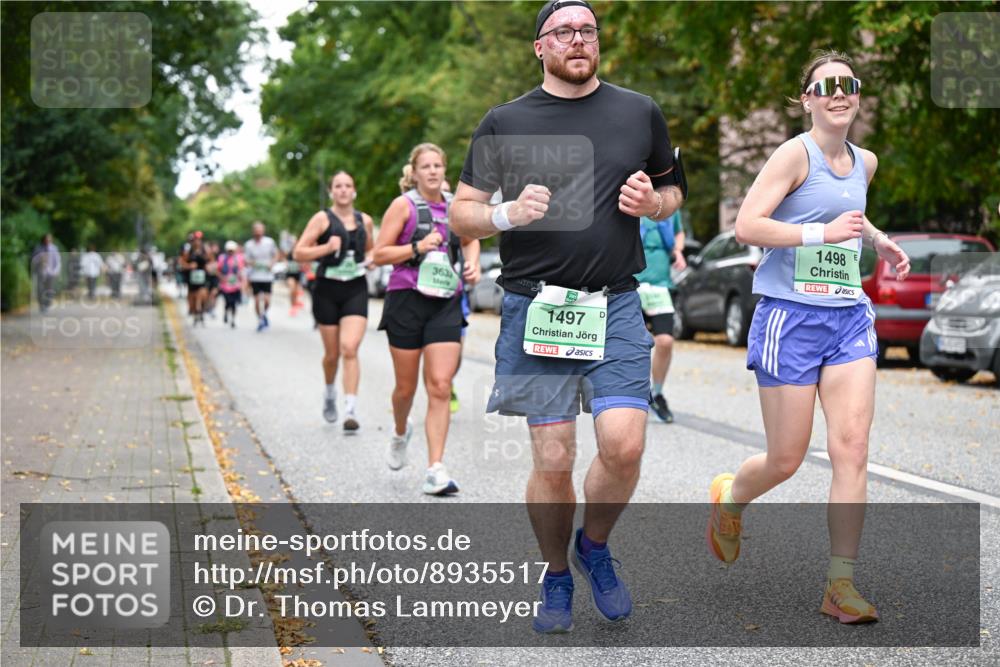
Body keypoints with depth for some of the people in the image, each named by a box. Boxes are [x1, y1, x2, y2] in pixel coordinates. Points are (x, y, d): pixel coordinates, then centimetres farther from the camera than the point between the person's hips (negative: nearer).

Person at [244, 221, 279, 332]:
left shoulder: (269, 242, -1)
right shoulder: (248, 245, -1)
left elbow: (275, 255, 12)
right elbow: (246, 260, 4)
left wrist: (272, 263, -6)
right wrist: (252, 263, -18)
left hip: (267, 276, 0)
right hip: (255, 276, 0)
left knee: (266, 300, -8)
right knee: (257, 300, 2)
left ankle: (264, 314, 24)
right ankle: (260, 320, 22)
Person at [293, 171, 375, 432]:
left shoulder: (365, 221, 8)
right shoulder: (322, 219, -2)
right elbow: (298, 253, -5)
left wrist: (370, 258, 5)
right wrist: (327, 247, -18)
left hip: (356, 290, 1)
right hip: (328, 290, -1)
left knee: (350, 348, -15)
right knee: (332, 353, 9)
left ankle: (351, 411, -17)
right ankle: (330, 393, 40)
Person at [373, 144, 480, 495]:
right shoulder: (403, 205, -1)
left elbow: (471, 241, 29)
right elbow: (380, 254, -4)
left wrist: (473, 264, 9)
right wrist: (418, 247, -16)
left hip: (446, 305, 2)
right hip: (407, 300, -2)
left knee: (440, 387, -9)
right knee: (406, 387, 8)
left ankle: (435, 470, -9)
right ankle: (401, 433, 42)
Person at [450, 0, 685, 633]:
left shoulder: (640, 112, 11)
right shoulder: (505, 123, 5)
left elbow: (673, 189, 23)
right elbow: (462, 213, 9)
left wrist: (653, 202, -1)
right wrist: (507, 213, -12)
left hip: (616, 305, 1)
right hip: (536, 307, -1)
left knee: (624, 445, -13)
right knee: (553, 460, -1)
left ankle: (595, 546, 16)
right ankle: (557, 577, 22)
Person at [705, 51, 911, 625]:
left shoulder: (865, 163, 13)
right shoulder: (796, 153, -8)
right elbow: (746, 225, -17)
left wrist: (878, 240, 16)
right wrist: (823, 231, -23)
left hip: (849, 317, 6)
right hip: (792, 315, -6)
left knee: (852, 449, -5)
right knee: (786, 460, 2)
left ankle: (842, 585, 1)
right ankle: (729, 496, 36)